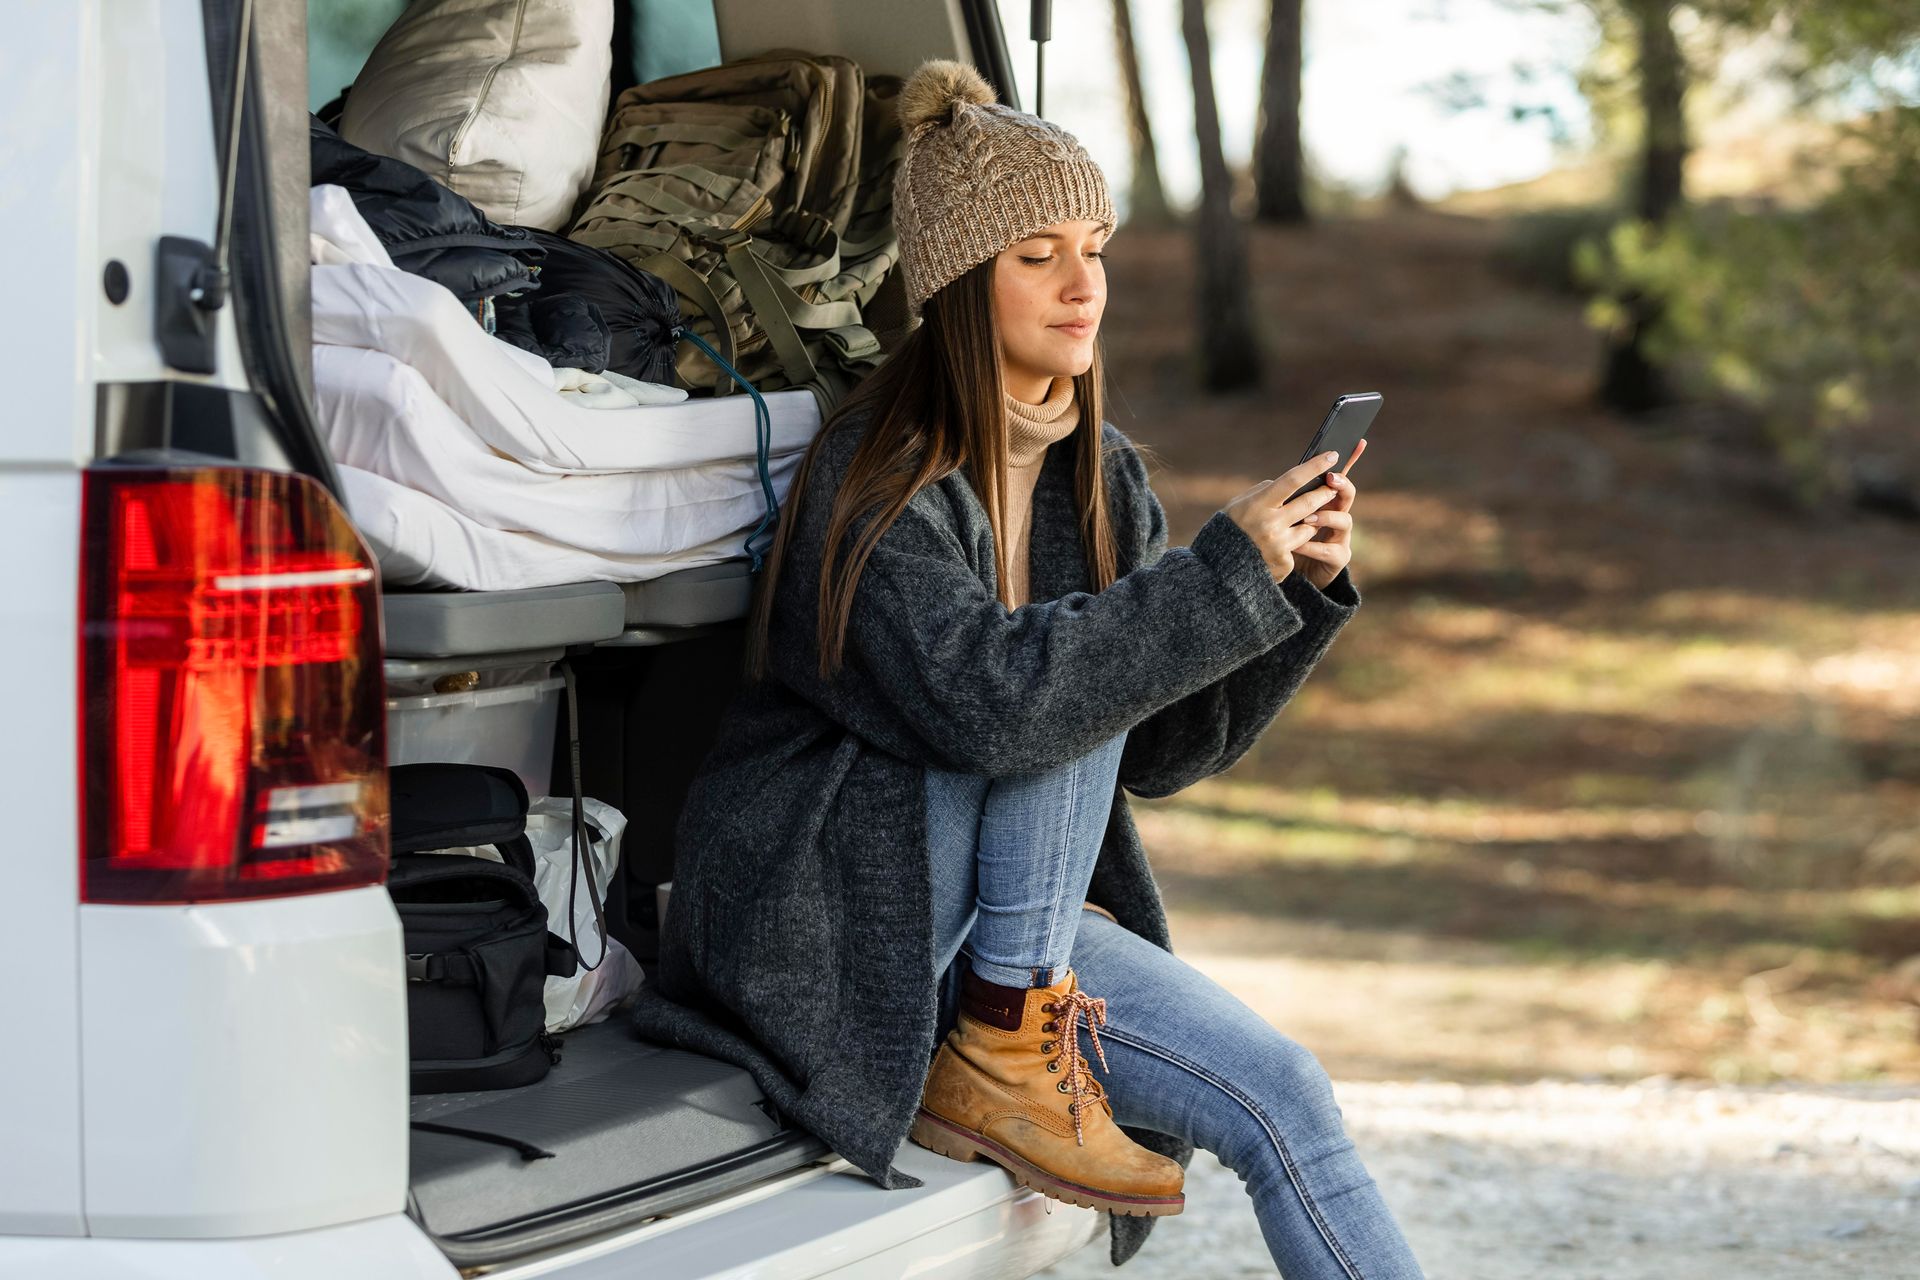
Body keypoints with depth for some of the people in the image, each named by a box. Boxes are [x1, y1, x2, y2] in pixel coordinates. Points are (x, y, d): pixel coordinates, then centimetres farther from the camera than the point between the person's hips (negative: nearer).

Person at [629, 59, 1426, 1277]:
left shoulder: (1101, 474, 7)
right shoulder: (877, 477, -16)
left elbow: (1161, 748, 5)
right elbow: (981, 697, -31)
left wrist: (1296, 588, -10)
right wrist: (1224, 573, -29)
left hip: (1011, 914, 7)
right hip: (835, 917, -7)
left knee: (1279, 1094, -10)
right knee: (1074, 673, -25)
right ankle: (1001, 1056, -19)